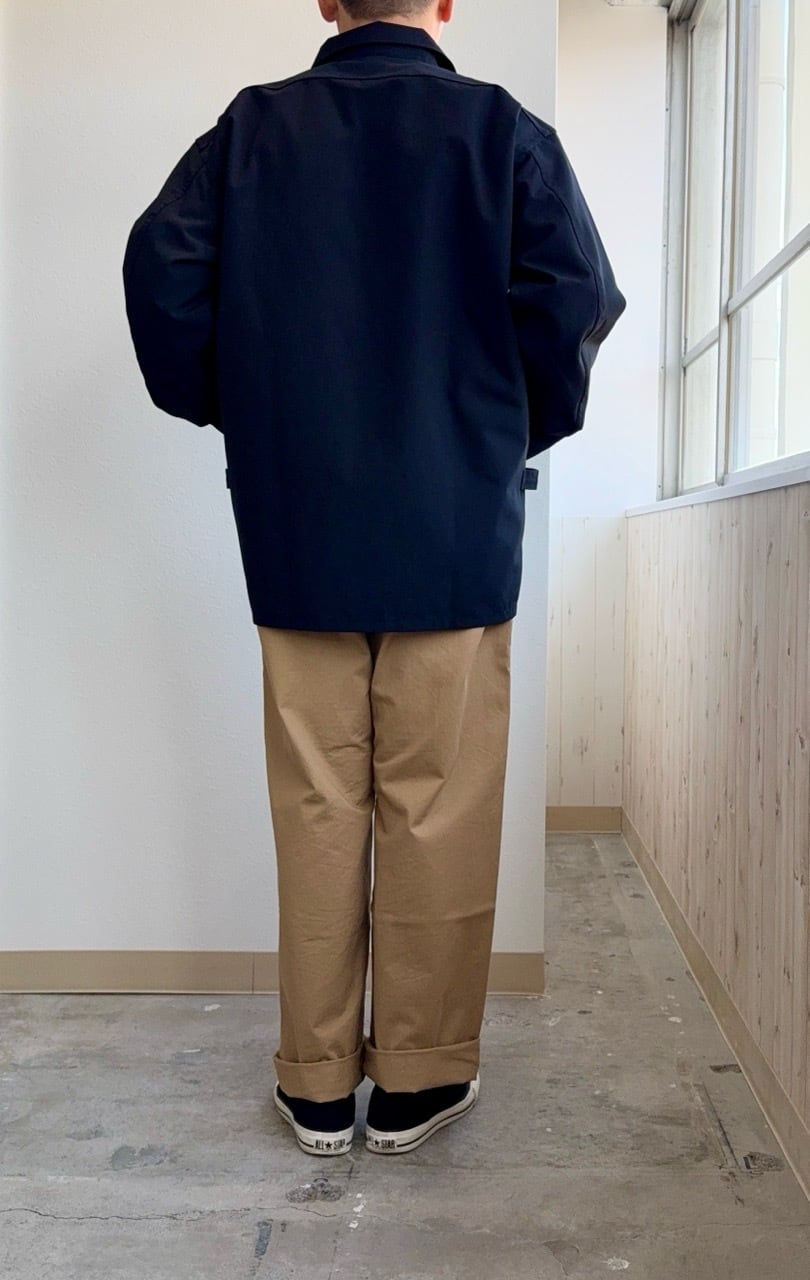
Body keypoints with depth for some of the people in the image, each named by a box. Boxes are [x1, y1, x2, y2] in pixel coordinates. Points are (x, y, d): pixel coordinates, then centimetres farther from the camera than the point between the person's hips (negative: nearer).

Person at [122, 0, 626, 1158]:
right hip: (456, 532, -2)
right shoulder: (502, 131, 2)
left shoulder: (252, 128, 7)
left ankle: (317, 1084, 21)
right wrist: (524, 431, 7)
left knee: (316, 805, 9)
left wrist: (229, 414, 10)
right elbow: (577, 300, -9)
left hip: (297, 531, 2)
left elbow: (162, 269, -3)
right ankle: (419, 1080, 18)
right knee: (435, 808, 6)